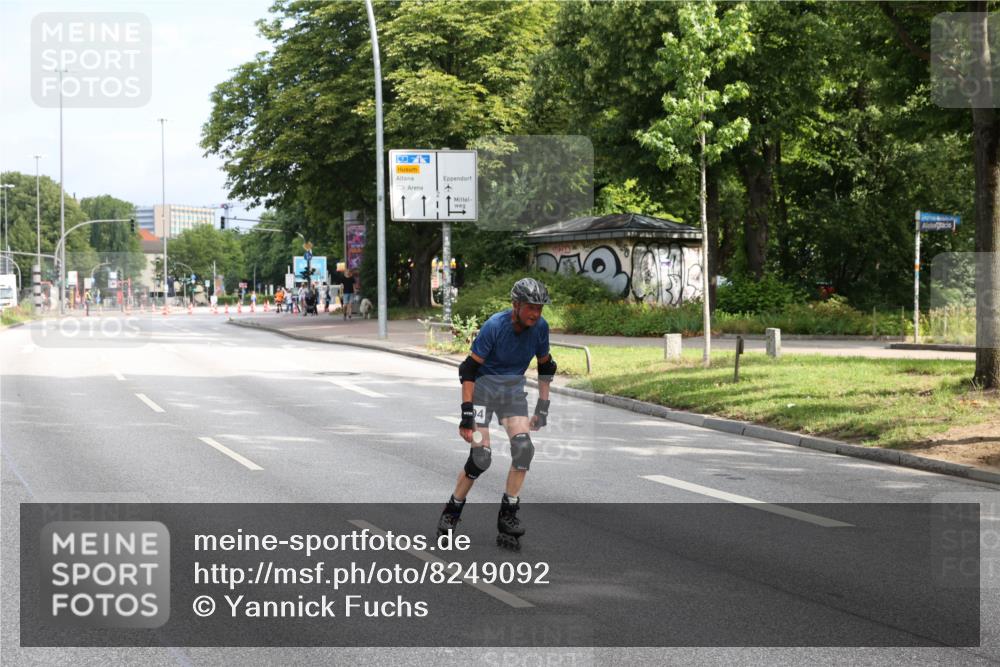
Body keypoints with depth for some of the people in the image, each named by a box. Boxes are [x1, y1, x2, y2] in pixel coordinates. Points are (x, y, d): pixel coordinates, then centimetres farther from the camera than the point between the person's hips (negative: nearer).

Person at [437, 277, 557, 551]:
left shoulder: (540, 327, -9)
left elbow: (545, 366, 8)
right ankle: (452, 511, 7)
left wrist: (542, 407, 7)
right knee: (481, 457, -14)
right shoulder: (495, 326, -24)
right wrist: (466, 414, -24)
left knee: (523, 448, -16)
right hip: (484, 385, -4)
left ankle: (508, 515, -8)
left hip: (513, 389, 4)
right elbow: (469, 369, -21)